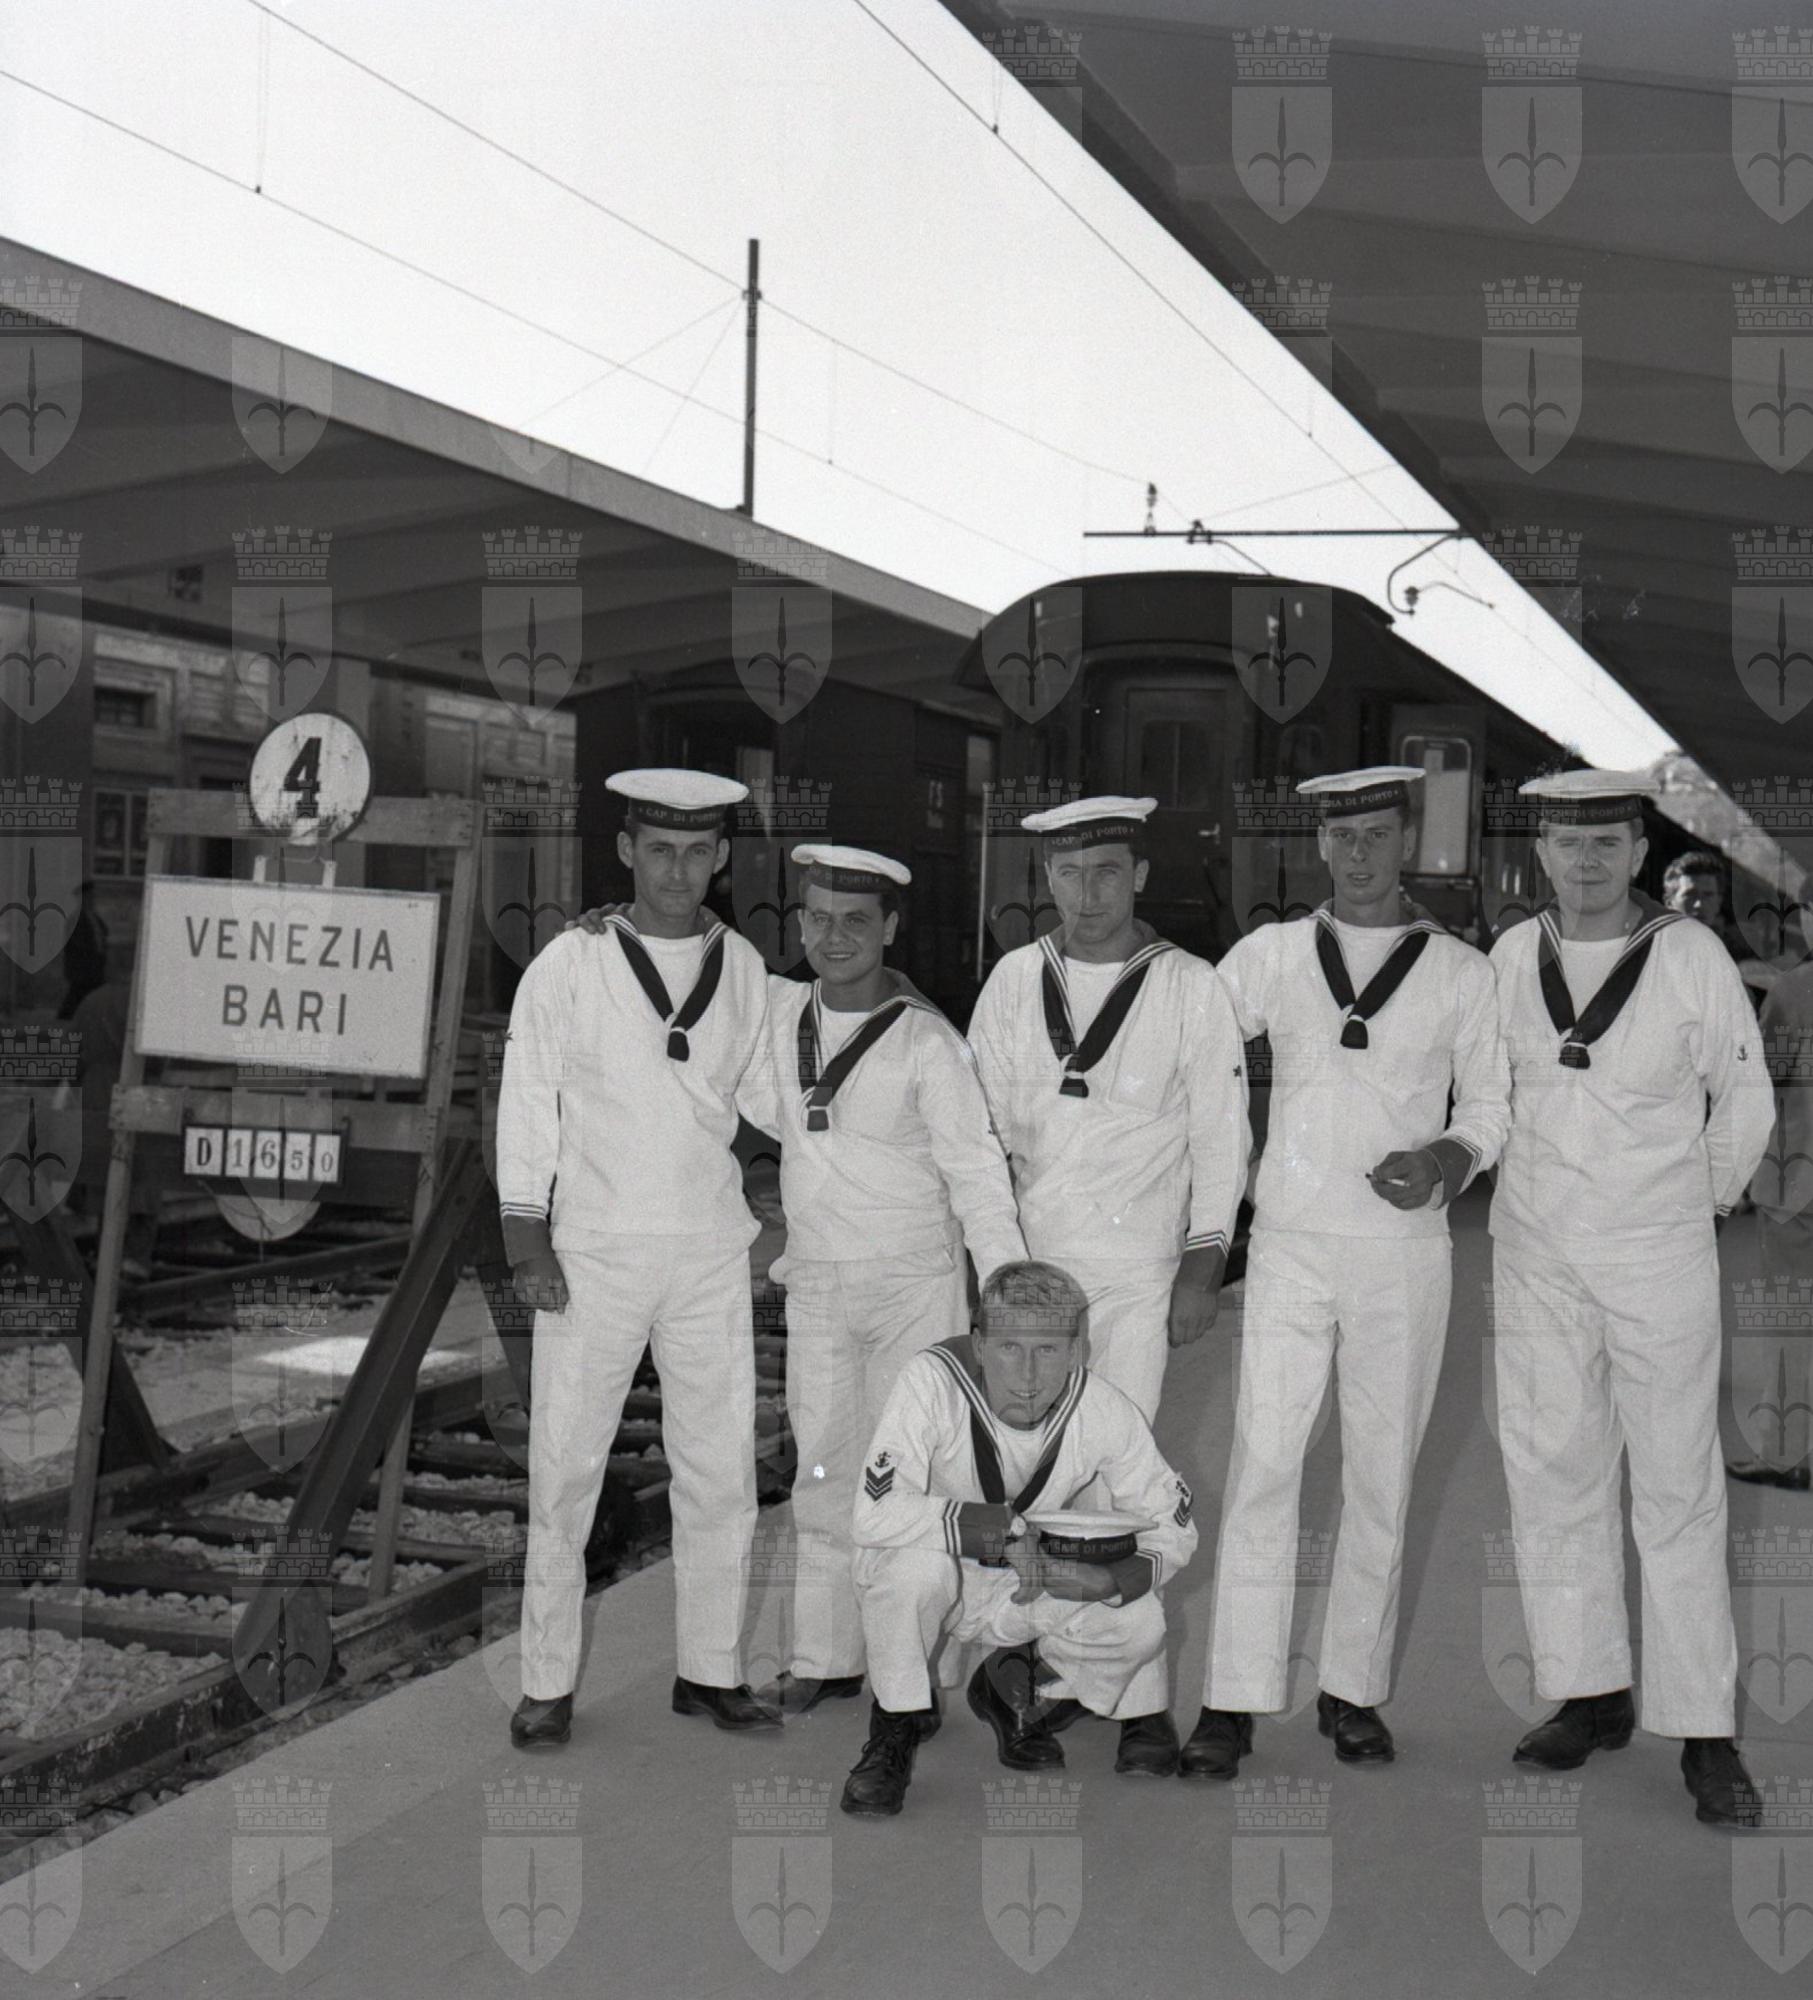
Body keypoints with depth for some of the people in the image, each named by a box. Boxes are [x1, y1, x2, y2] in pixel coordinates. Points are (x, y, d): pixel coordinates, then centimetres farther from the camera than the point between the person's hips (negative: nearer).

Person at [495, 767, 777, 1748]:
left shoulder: (745, 968, 8)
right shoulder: (569, 963, -1)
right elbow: (528, 1103, 0)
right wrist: (527, 1240, -5)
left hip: (711, 1254, 3)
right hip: (591, 1251, -3)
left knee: (720, 1471, 7)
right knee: (564, 1467, 1)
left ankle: (710, 1670, 21)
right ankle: (548, 1683, 13)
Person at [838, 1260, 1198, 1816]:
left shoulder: (1103, 1411, -18)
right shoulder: (932, 1381, -29)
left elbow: (1172, 1528, -8)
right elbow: (875, 1517, -36)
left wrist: (1111, 1578, -28)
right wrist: (1004, 1525, -38)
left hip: (1031, 1586, 3)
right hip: (924, 1581, -3)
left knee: (1140, 1622, -20)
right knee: (917, 1560, -36)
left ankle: (1019, 1692, 11)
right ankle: (895, 1728, -9)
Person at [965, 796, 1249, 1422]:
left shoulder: (1192, 988, -2)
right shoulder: (1014, 978, 6)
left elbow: (1220, 1141, 0)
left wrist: (1202, 1269, -3)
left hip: (1136, 1275, -2)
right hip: (1023, 1259, 2)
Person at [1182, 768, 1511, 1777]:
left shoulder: (1462, 971, 4)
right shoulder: (1273, 954, 6)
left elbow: (1489, 1109, 8)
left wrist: (1446, 1160, -11)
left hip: (1405, 1250, 0)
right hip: (1290, 1243, 0)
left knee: (1383, 1475, 7)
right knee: (1263, 1466, -4)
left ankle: (1354, 1688, 19)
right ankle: (1235, 1700, 2)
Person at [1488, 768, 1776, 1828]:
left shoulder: (1691, 955, -8)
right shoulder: (1513, 956, 1)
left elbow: (1745, 1099, 5)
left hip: (1660, 1259, -3)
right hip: (1537, 1254, 4)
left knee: (1680, 1490, -1)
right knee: (1553, 1472, 7)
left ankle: (1706, 1733, 6)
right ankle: (1590, 1693, 20)